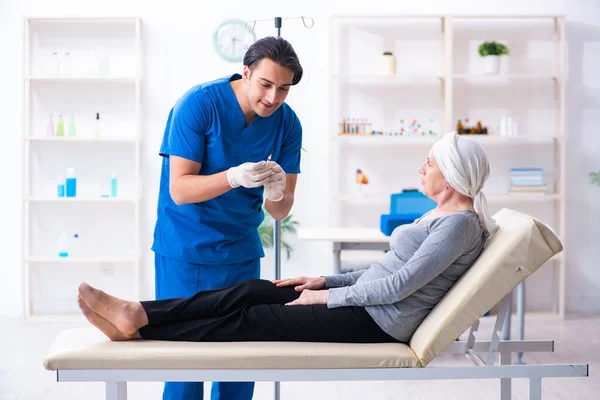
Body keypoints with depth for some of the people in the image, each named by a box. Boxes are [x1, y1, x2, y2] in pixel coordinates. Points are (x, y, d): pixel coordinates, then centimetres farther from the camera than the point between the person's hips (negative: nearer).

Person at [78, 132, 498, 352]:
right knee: (248, 292, -4)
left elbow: (398, 285, -21)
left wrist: (329, 296, -14)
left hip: (377, 322, -9)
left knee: (250, 320, -11)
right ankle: (138, 314, -7)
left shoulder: (460, 223, -15)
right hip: (365, 303, 9)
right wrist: (327, 280, 12)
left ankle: (139, 328, -7)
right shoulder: (441, 215, 17)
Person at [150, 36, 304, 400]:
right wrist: (234, 177, -34)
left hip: (241, 253, 4)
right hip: (185, 252, -4)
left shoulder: (287, 124, -2)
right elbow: (179, 189, -18)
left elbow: (281, 212, -2)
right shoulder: (199, 104, -14)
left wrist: (275, 192, -25)